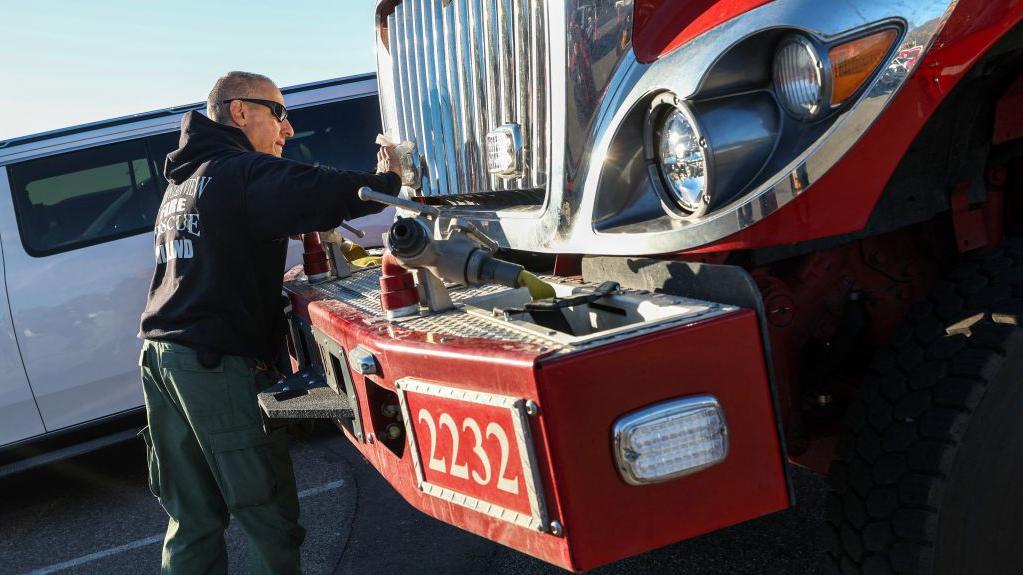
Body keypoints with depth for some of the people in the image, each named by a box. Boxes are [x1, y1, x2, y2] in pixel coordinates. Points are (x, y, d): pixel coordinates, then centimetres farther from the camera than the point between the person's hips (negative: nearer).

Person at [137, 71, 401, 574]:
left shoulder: (181, 184, 23)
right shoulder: (244, 173, -7)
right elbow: (324, 193, -23)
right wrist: (386, 180, -6)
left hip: (159, 354, 9)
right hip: (218, 362, -9)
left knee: (192, 522, 14)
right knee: (271, 525, -2)